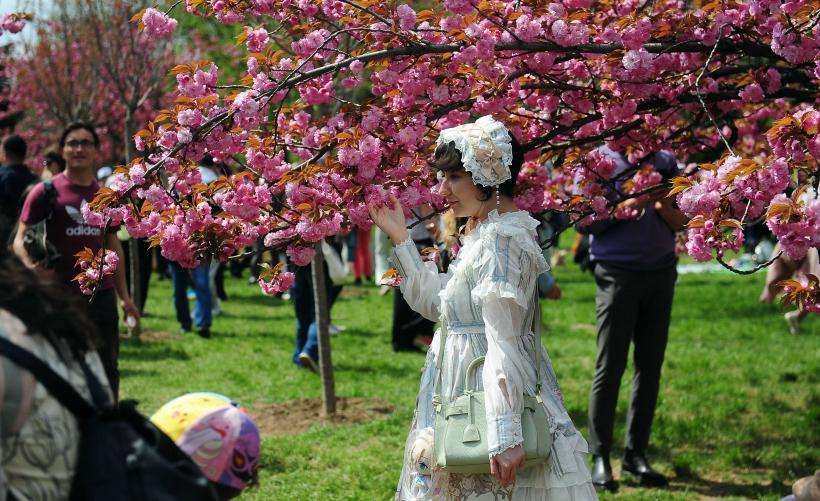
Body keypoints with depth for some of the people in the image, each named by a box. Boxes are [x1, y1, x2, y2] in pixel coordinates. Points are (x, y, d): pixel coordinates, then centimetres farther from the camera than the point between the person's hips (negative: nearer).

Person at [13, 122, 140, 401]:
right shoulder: (45, 192, -4)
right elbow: (21, 241, -5)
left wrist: (124, 296, 17)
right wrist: (33, 268, -26)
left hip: (102, 295, 4)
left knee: (108, 370, 8)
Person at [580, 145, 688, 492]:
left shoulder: (665, 162, 12)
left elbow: (682, 222, 11)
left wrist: (664, 206, -10)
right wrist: (632, 204, -16)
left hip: (660, 273, 4)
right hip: (617, 273, -4)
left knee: (650, 366, 4)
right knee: (610, 367, -5)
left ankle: (636, 454, 10)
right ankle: (600, 457, -2)